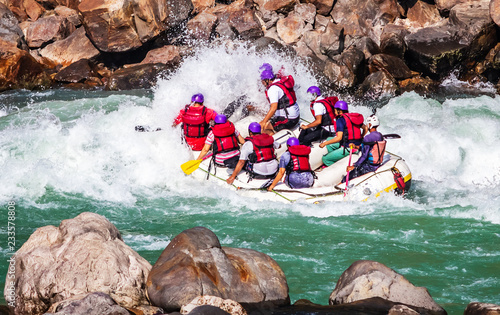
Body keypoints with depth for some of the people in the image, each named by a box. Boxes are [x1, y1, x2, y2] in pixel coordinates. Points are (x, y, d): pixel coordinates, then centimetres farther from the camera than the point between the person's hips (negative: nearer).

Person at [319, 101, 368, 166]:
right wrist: (360, 138, 27)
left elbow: (339, 138, -20)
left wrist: (324, 143, -12)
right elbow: (365, 129, 14)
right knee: (329, 139, 25)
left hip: (348, 149, -9)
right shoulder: (353, 117, 10)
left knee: (325, 159, -1)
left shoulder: (340, 120, -14)